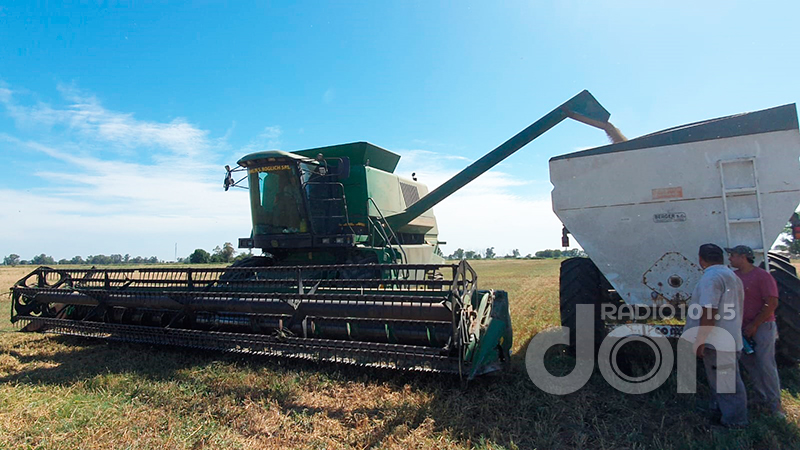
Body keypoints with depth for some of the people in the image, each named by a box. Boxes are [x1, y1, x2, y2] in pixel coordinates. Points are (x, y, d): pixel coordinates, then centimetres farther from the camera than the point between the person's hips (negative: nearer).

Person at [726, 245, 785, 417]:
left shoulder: (762, 276, -10)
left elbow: (772, 303, -14)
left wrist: (754, 325, -15)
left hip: (762, 326, -6)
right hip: (742, 328, 6)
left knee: (765, 365, -5)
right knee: (749, 364, 9)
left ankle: (774, 403, 7)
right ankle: (761, 399, 20)